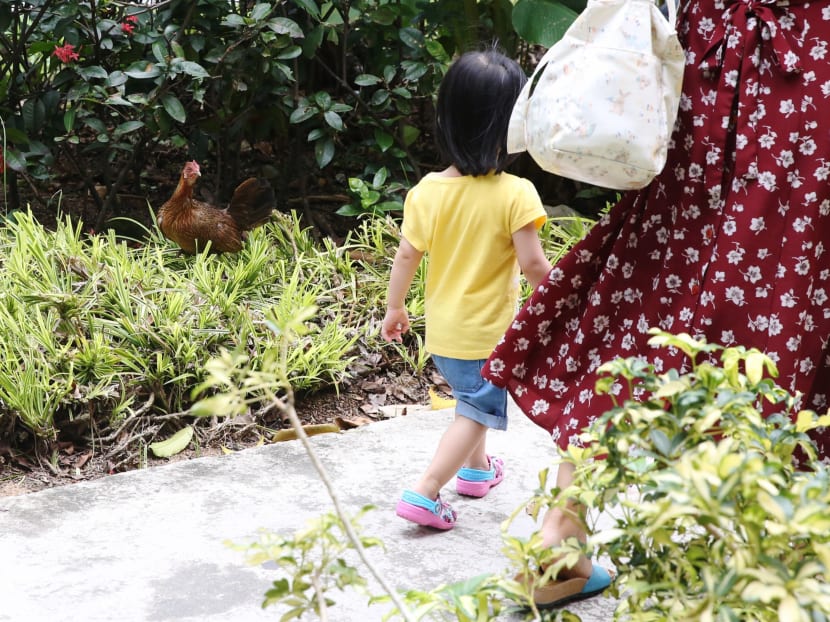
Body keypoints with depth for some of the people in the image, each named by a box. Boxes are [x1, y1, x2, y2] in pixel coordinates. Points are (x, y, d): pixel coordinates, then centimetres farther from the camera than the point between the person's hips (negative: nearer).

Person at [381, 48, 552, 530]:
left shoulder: (428, 190, -8)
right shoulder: (516, 194, -21)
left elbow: (406, 256, -3)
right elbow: (532, 263, -21)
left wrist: (395, 308, 10)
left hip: (442, 327, 6)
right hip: (489, 329, -6)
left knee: (471, 399, 28)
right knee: (477, 411, 7)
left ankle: (477, 469, 46)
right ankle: (426, 493, -3)